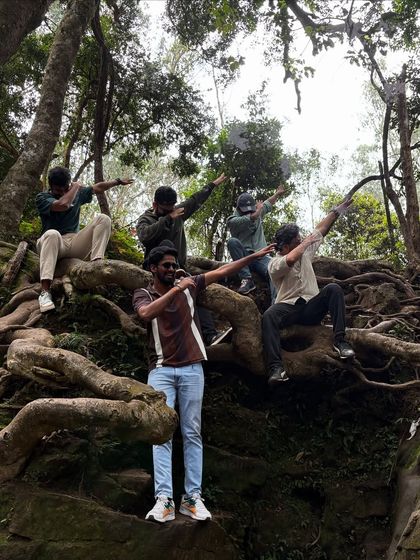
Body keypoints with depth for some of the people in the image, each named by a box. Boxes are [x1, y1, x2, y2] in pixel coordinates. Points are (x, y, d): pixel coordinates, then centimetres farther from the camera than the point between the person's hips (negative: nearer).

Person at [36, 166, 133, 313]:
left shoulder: (78, 194, 17)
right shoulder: (42, 198, 0)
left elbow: (98, 187, 32)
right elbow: (63, 204, -20)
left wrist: (118, 181, 36)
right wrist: (76, 187, -5)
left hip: (75, 244, 5)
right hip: (54, 245, -5)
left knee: (103, 219, -10)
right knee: (52, 234, -41)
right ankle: (45, 292, -50)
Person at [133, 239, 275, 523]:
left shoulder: (189, 285, 10)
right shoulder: (143, 294, 4)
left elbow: (221, 272, 8)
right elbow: (146, 314, -18)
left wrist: (253, 256, 3)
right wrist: (175, 289, -23)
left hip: (192, 369, 2)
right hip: (161, 370, -1)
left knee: (192, 433, 2)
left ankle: (193, 497, 5)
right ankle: (164, 499, -6)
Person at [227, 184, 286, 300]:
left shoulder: (258, 214, 14)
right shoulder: (232, 221, -6)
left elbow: (269, 203, 35)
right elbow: (253, 217, -19)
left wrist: (278, 193, 48)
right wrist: (259, 208, 1)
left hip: (261, 257, 3)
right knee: (232, 241, -33)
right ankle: (246, 279, -33)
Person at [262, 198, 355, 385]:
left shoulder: (305, 252, 14)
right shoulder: (275, 263, -5)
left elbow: (321, 229, 20)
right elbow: (290, 259, -28)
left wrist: (338, 210, 20)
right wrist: (307, 241, -13)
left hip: (311, 307, 4)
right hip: (288, 307, -4)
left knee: (333, 289, -23)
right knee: (268, 316, -37)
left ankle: (339, 340, -28)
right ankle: (276, 367, -46)